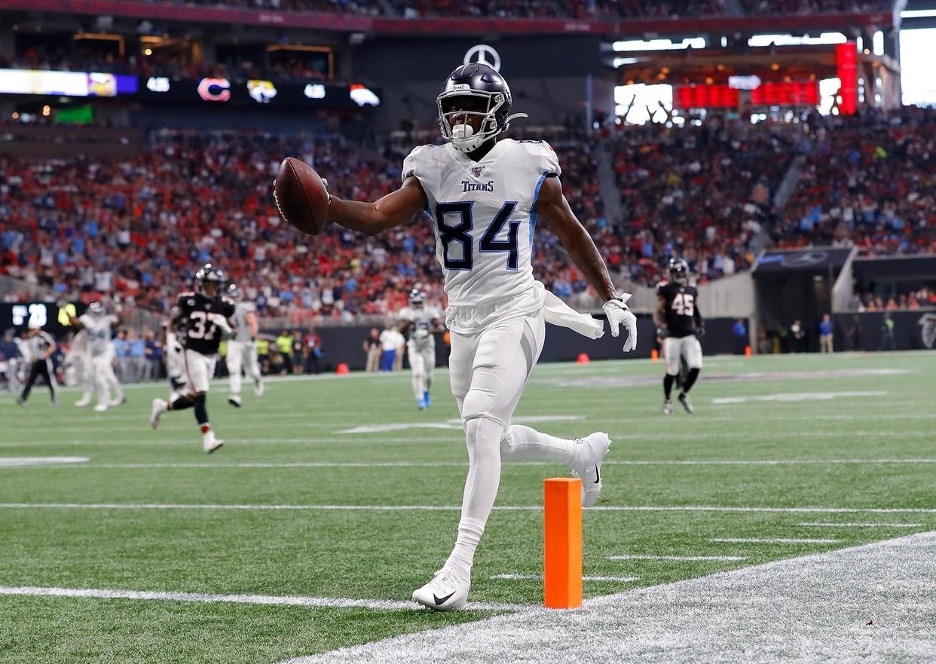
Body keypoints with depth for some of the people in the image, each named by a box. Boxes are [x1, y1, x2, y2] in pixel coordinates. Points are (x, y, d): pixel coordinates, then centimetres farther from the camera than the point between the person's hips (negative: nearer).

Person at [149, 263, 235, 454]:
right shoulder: (188, 301, -6)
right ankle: (208, 438, -20)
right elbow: (173, 322, 7)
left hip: (211, 356, 5)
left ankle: (163, 406, 34)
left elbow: (231, 331, 12)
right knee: (200, 395, -15)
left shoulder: (224, 306, 3)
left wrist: (225, 326, -9)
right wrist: (181, 334, -10)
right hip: (193, 353, -5)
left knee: (194, 398, 9)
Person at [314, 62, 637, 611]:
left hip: (514, 315, -5)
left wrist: (612, 298, 12)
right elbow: (378, 218, -7)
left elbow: (573, 236, 8)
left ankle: (460, 567, -22)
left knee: (482, 426, -20)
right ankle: (584, 452, 44)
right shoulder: (432, 168, 5)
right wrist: (325, 204, -25)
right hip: (464, 320, 6)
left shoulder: (528, 167, -3)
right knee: (493, 440, 14)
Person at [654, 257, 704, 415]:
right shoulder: (666, 290, -3)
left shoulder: (692, 291, 13)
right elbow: (657, 313, -2)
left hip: (689, 335, 4)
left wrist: (700, 325, 10)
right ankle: (667, 400, 21)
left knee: (696, 366, -10)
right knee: (672, 371, -1)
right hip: (672, 336, -4)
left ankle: (684, 394, 13)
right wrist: (661, 326, -18)